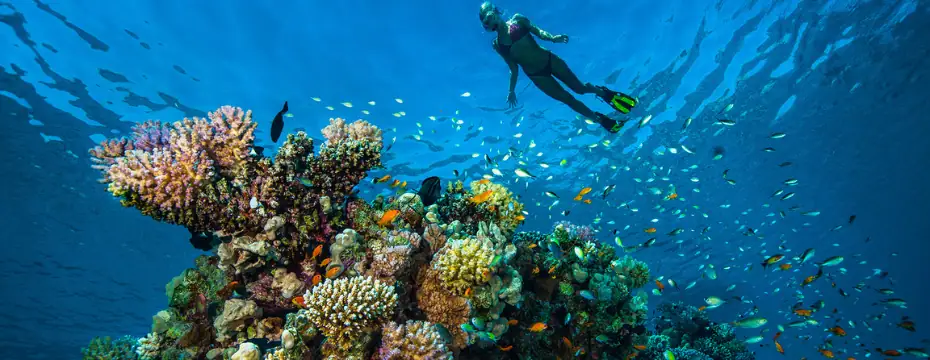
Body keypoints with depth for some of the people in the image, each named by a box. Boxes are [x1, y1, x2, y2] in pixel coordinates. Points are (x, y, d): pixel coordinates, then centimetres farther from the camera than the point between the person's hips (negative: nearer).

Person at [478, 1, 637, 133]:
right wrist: (511, 91, 0)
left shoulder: (516, 19, -2)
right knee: (568, 99, 2)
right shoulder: (496, 44, -1)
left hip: (549, 59, 0)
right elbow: (513, 68, 4)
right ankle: (602, 120, 19)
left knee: (579, 87, 2)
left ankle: (605, 93, 34)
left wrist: (552, 37, -23)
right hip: (536, 75, 0)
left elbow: (538, 31, -3)